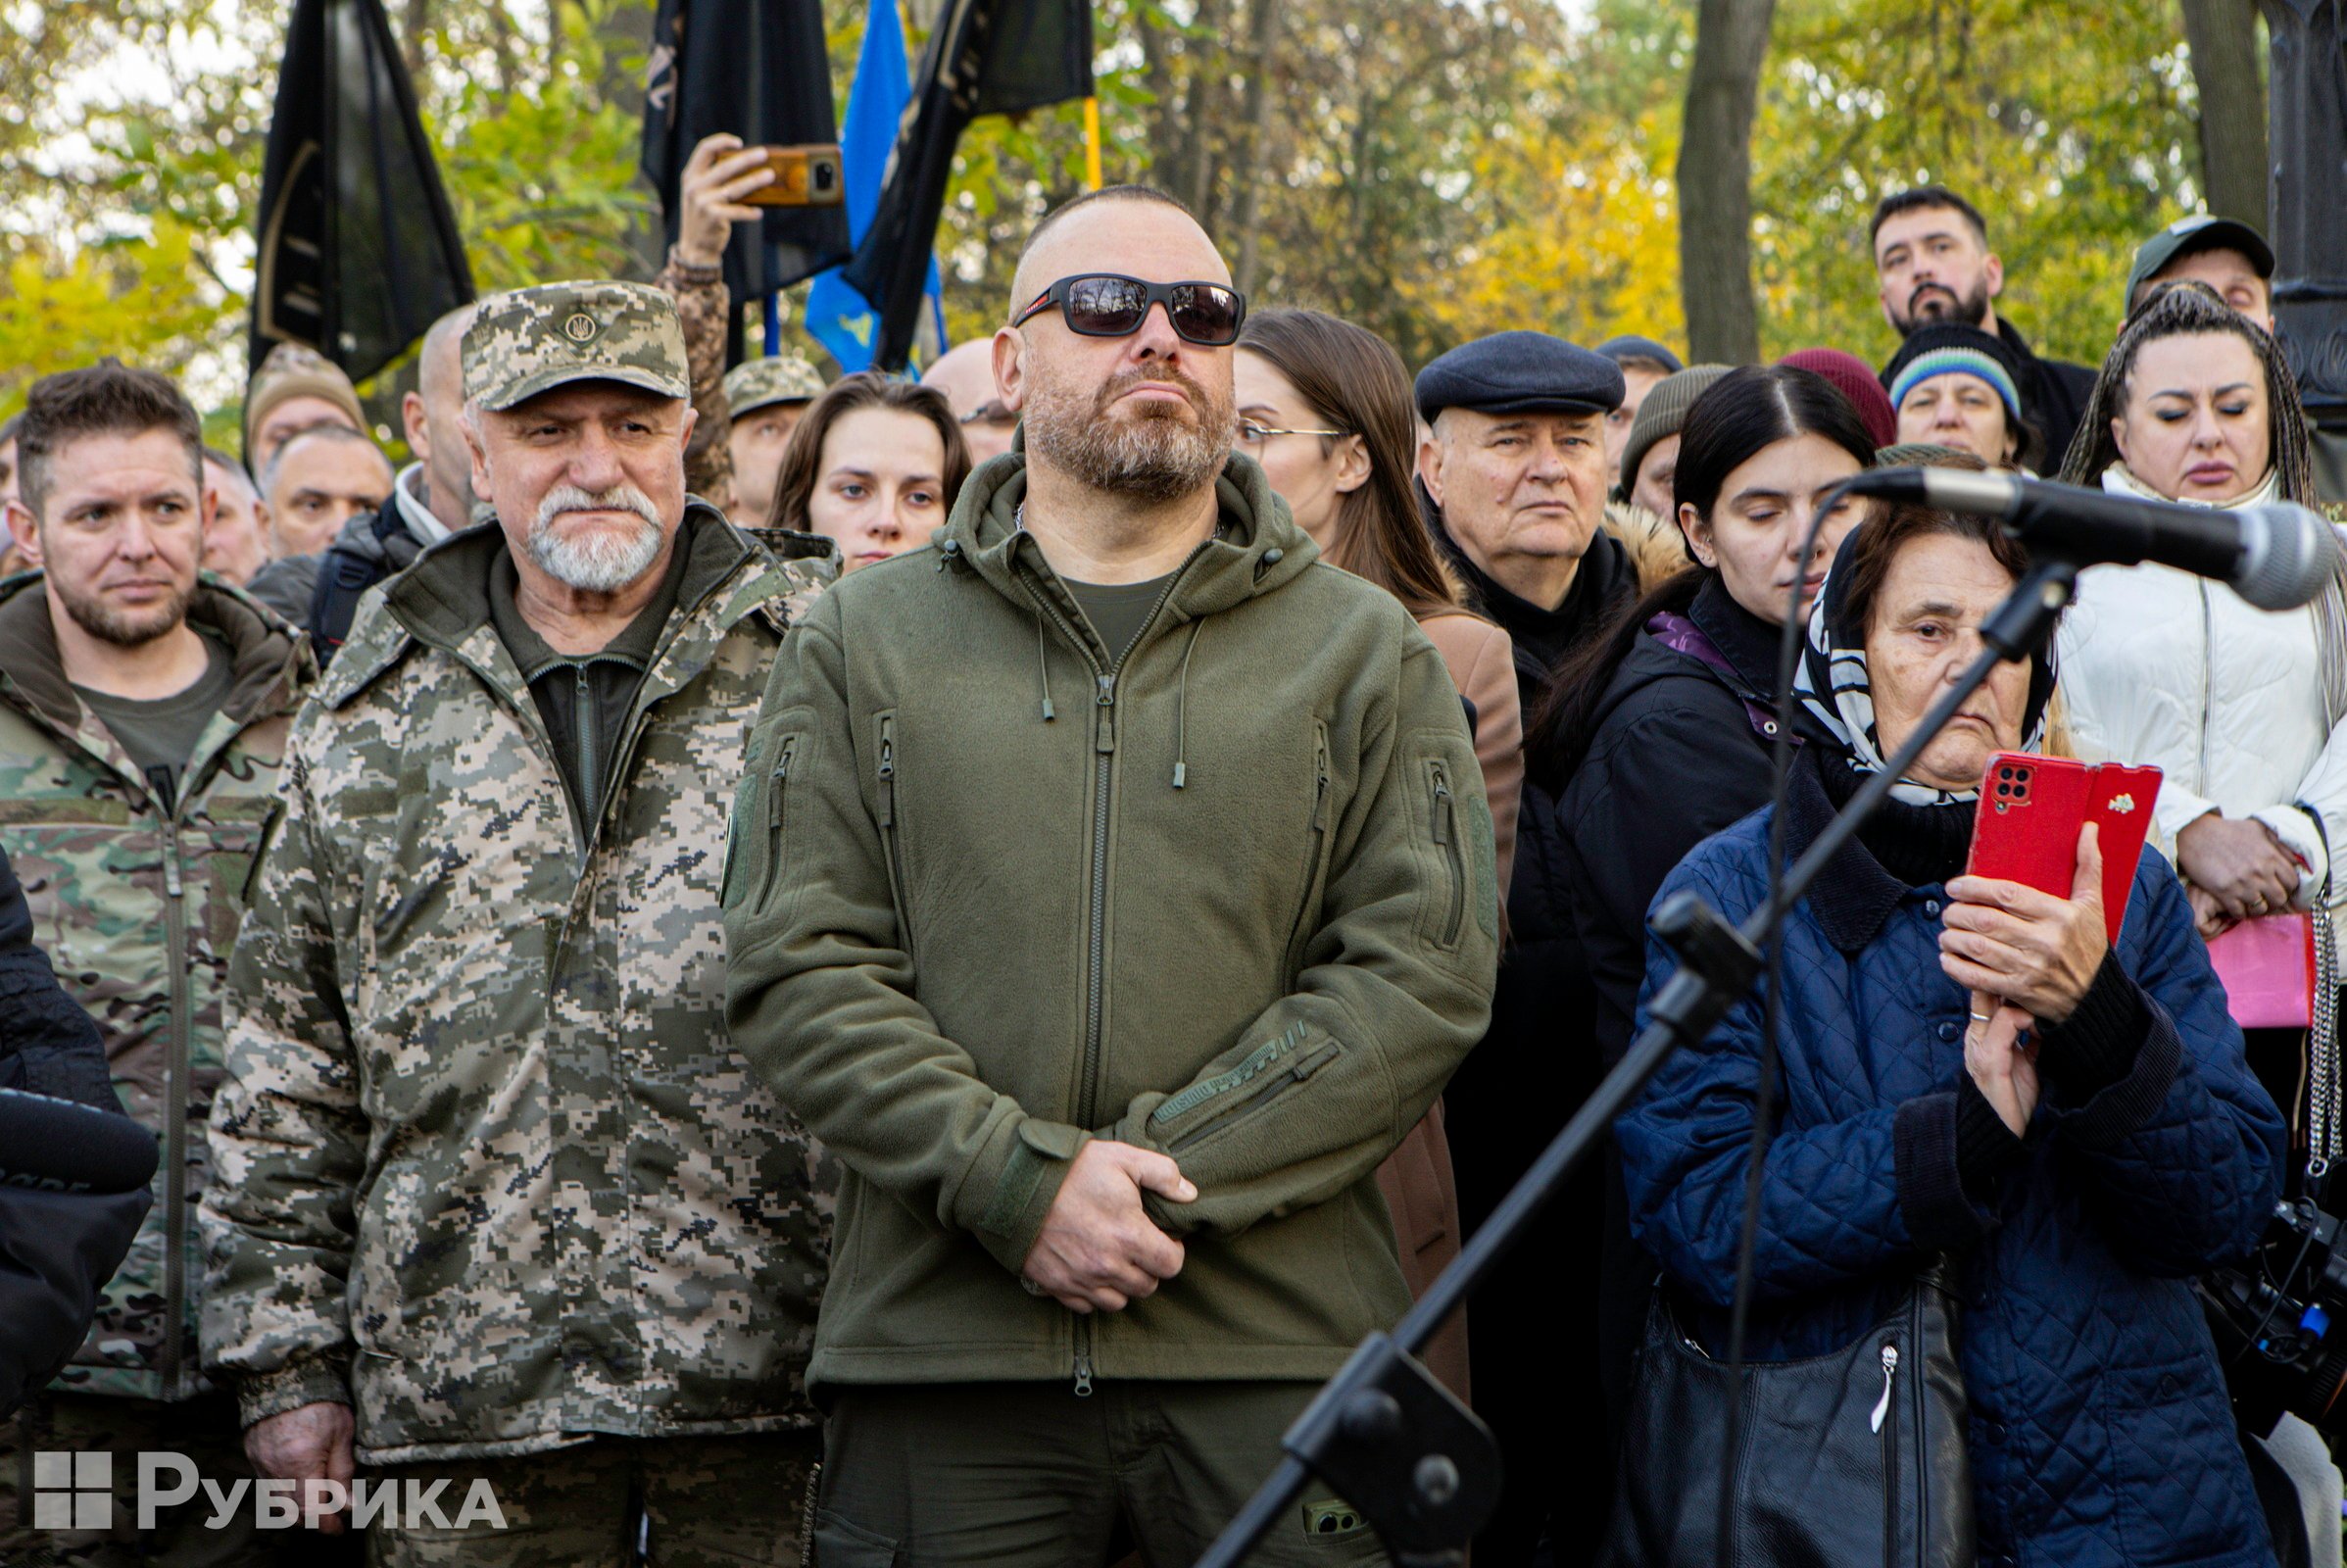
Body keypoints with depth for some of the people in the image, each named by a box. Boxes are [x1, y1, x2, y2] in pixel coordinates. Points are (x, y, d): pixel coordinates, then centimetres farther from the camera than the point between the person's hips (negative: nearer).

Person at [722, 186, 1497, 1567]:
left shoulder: (1364, 650, 10)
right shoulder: (867, 641, 11)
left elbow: (1427, 973, -1)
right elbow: (799, 969, 2)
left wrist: (1165, 1174, -12)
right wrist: (1018, 1179, -13)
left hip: (1283, 1353, 0)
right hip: (938, 1348, 0)